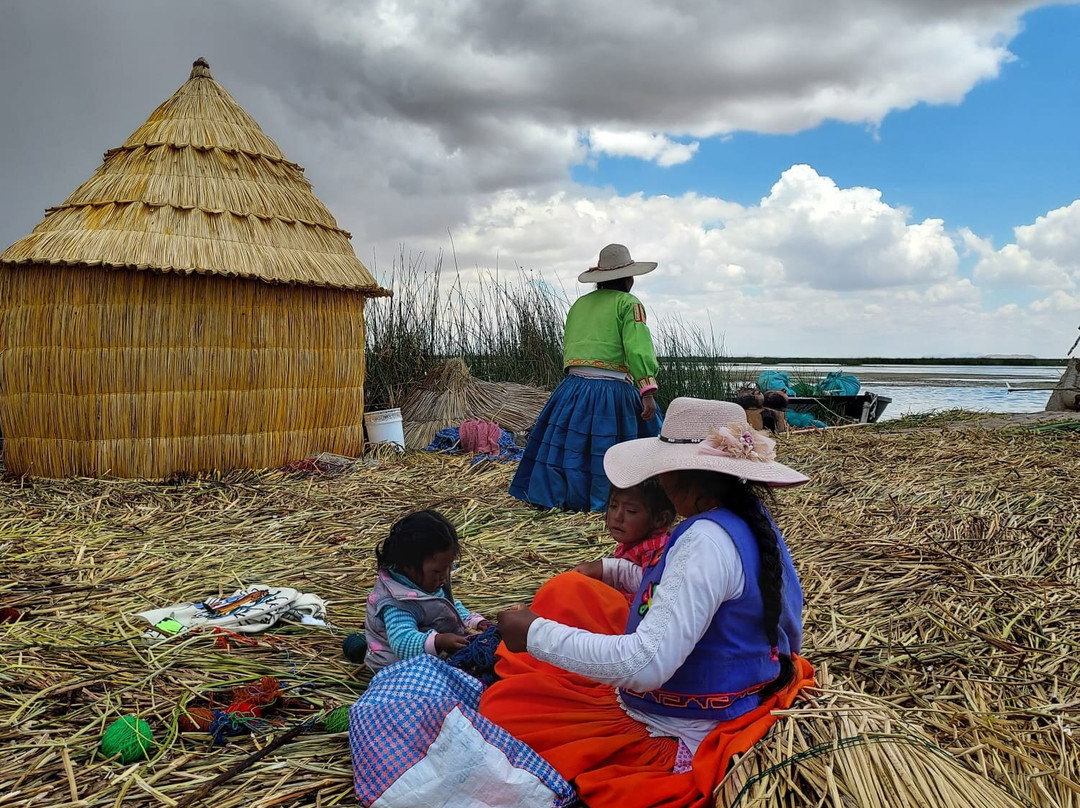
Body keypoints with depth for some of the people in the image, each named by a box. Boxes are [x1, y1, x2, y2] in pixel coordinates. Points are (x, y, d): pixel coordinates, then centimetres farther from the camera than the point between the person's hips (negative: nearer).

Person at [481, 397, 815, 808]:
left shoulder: (708, 541, -31)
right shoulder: (749, 520, -2)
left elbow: (647, 665, -36)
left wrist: (536, 633, -26)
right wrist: (612, 569, 18)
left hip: (680, 736, -9)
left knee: (503, 705, -2)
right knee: (565, 592, 14)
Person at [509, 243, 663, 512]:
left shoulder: (579, 304, 15)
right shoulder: (628, 303, -2)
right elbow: (639, 349, -13)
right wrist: (648, 392, -17)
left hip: (573, 388, 5)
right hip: (613, 392, -5)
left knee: (568, 446, 12)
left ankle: (552, 495, 18)